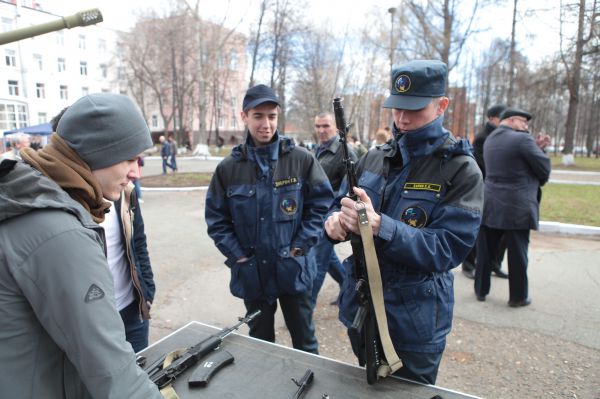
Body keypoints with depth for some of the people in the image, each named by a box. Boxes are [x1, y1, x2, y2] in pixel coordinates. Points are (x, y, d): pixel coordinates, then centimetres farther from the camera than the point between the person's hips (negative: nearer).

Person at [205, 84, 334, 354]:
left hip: (294, 270, -1)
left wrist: (301, 247, -11)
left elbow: (322, 203, -5)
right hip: (252, 273, 2)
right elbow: (216, 219, 2)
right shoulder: (228, 168, -3)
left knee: (304, 340, 17)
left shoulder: (302, 160, -8)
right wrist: (238, 256, -6)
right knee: (259, 341, 22)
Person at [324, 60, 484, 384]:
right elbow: (339, 207, 6)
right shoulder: (374, 158, 1)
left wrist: (378, 226, -35)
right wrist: (336, 222, -19)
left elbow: (449, 248, -22)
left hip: (414, 321, -4)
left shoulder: (461, 171, -14)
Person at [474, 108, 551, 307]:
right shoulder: (522, 139, -12)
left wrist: (535, 146, 13)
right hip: (517, 206, -6)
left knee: (485, 250, 12)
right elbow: (544, 166, -7)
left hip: (490, 204, 7)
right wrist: (537, 183, 11)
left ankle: (481, 290, 22)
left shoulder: (489, 140, 12)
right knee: (517, 253, 5)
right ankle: (518, 296, 17)